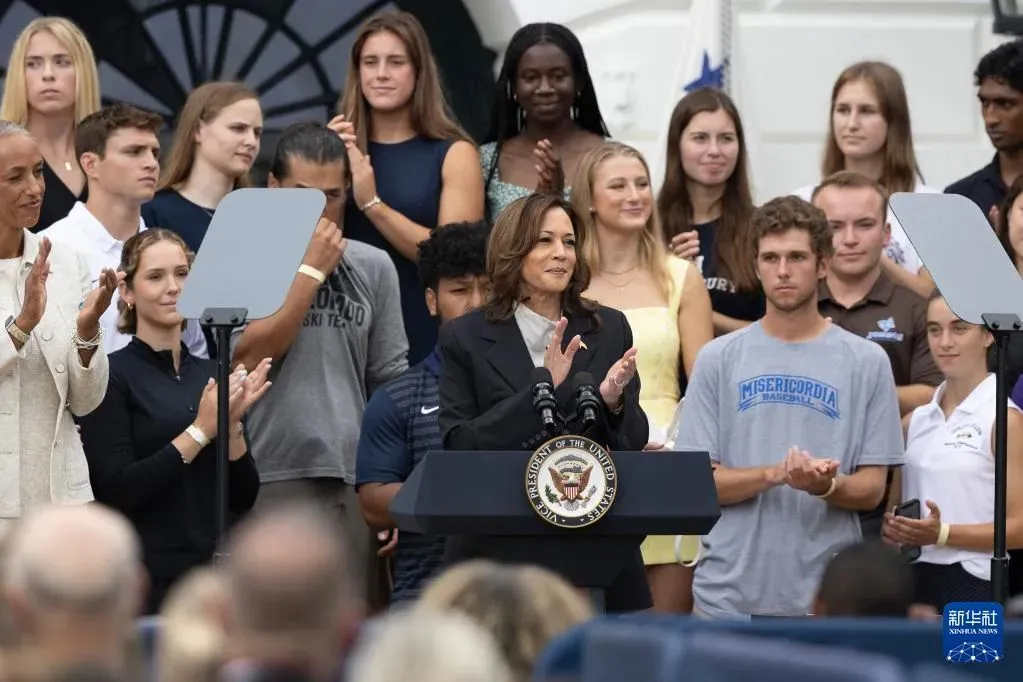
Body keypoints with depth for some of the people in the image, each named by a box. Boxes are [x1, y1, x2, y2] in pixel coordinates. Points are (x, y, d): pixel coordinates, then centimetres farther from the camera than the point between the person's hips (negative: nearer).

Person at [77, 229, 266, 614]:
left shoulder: (211, 375, 9)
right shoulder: (113, 375, -6)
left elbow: (243, 499, 8)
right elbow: (115, 491, -15)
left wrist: (232, 424, -8)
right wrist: (201, 430, -15)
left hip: (212, 576, 5)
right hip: (144, 581, -5)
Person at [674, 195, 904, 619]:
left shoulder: (866, 361, 4)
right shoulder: (719, 359, 6)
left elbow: (871, 488, 3)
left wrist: (825, 486, -19)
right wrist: (775, 473, -16)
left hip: (826, 597, -1)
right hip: (728, 596, 1)